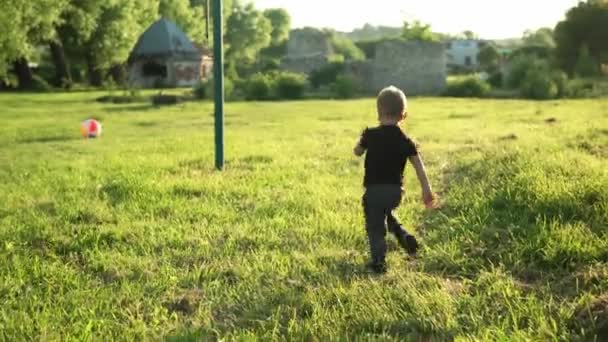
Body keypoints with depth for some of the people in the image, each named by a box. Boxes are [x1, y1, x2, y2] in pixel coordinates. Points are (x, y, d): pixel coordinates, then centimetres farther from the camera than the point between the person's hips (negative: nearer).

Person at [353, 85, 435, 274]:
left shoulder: (371, 135, -9)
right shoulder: (405, 140, -2)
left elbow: (358, 152, 9)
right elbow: (419, 166, -5)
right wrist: (427, 190, -2)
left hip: (374, 189, -4)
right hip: (396, 190, 4)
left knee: (375, 225, 6)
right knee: (386, 214, 31)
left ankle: (379, 261, 1)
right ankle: (405, 237, 15)